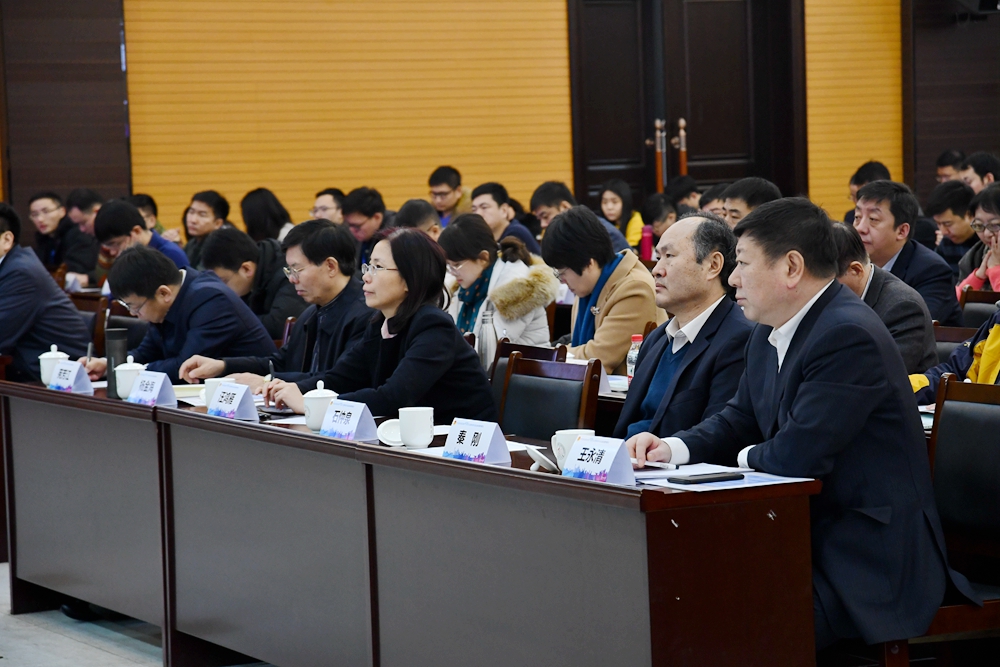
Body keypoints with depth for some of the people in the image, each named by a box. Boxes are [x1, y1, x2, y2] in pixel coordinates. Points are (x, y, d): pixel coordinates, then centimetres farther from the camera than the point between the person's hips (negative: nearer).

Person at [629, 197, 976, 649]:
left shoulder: (850, 337, -20)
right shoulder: (769, 334, 12)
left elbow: (796, 456, -24)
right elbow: (739, 420, 22)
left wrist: (746, 457, -2)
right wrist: (672, 449, 2)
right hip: (808, 536, 10)